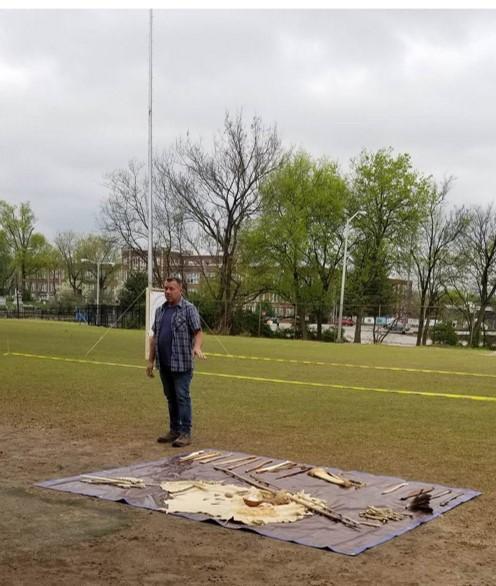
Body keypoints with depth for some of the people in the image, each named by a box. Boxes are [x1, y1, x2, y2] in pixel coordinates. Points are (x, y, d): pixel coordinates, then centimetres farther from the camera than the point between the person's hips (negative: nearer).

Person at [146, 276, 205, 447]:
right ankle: (174, 430, 20)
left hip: (182, 363, -6)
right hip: (164, 364, 6)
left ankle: (185, 433, -2)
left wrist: (197, 347, -31)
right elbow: (154, 337, 16)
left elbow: (198, 332, -11)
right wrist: (151, 361, 13)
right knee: (170, 398, 12)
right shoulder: (160, 310, 13)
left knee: (182, 397, -5)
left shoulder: (189, 309, -5)